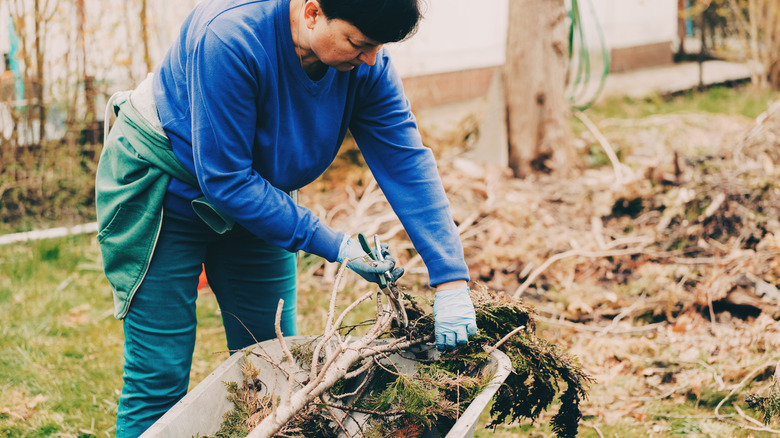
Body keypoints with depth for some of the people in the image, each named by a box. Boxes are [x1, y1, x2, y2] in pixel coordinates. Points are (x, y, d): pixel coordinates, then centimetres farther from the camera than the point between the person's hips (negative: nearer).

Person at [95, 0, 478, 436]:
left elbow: (408, 163, -16)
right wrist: (332, 244, -29)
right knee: (161, 377, -8)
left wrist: (452, 279, -25)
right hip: (164, 189, -6)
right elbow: (223, 178, -31)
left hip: (257, 195, 6)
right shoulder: (229, 38, -35)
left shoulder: (366, 62, -17)